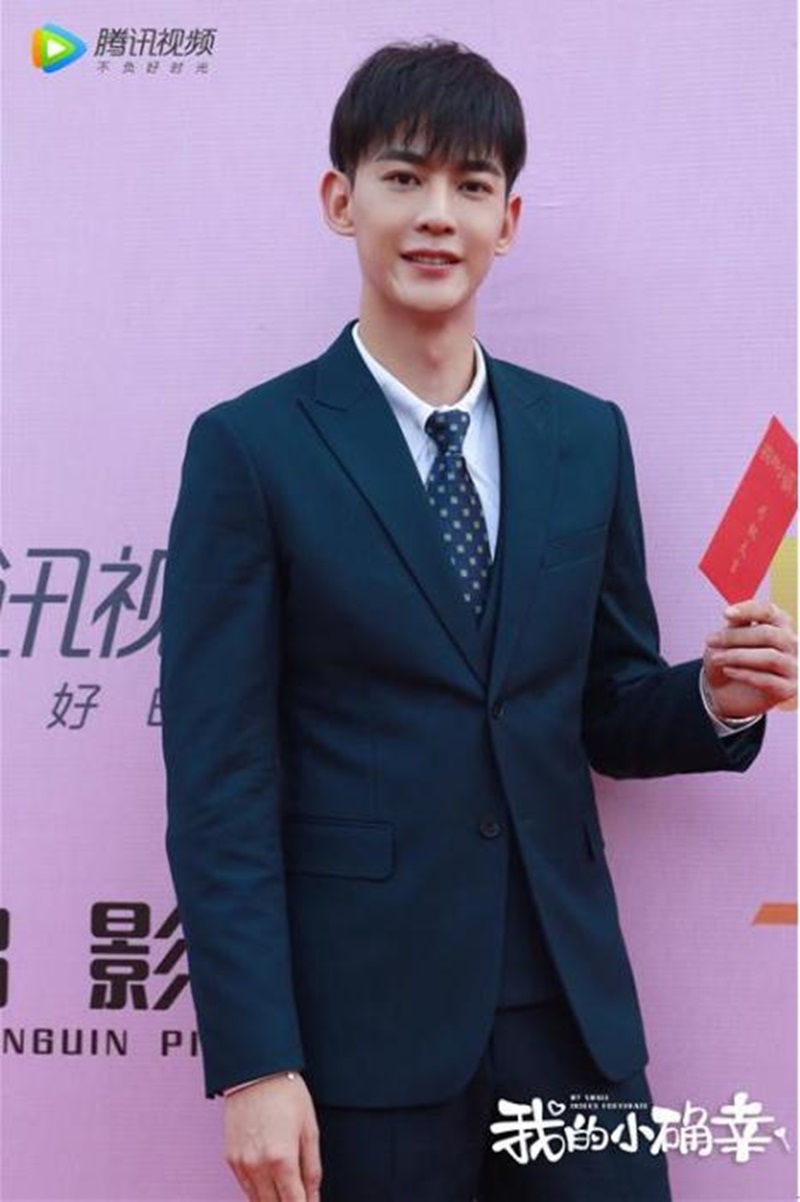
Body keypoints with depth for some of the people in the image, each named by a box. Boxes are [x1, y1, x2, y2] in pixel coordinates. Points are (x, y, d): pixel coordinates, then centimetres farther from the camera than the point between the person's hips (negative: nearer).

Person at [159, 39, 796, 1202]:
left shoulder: (588, 437, 7)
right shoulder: (251, 449, -5)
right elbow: (219, 780, -8)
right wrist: (252, 1065, -12)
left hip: (570, 1007, 4)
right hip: (363, 1019, -3)